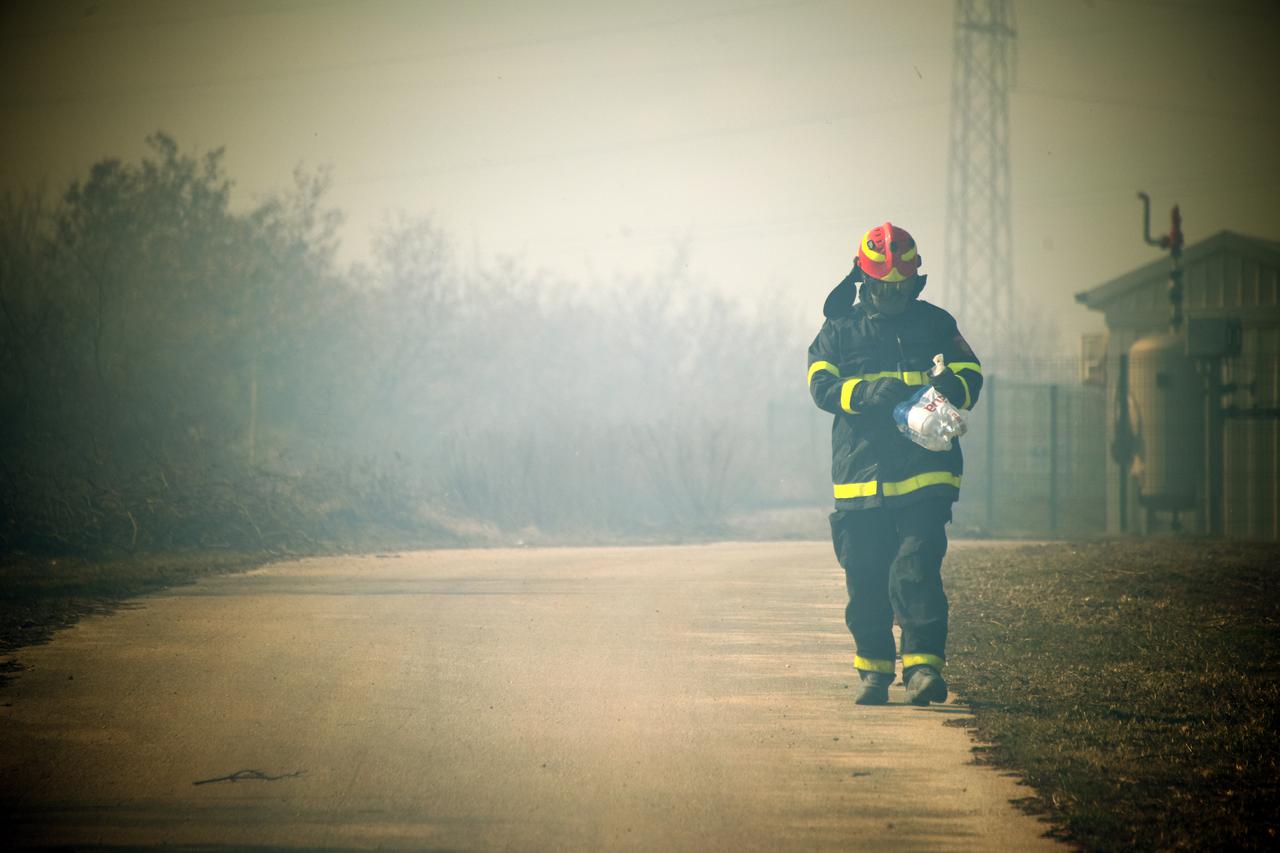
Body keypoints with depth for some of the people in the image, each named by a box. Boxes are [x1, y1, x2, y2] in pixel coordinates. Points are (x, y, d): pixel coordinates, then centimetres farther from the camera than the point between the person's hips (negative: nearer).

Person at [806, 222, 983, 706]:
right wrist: (870, 393, -20)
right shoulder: (839, 329, 10)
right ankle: (873, 670, 17)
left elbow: (970, 376, 9)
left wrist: (949, 386, -15)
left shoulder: (935, 323, 11)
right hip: (860, 478, 1)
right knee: (865, 580, 4)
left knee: (917, 570, -14)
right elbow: (821, 383, -2)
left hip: (924, 474, -1)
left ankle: (923, 665, -14)